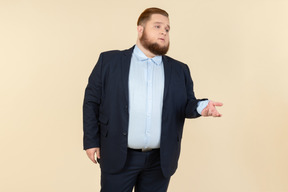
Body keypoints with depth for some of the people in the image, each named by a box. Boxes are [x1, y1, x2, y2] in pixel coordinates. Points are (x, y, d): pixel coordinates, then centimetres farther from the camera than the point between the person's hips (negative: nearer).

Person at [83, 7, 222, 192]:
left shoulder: (180, 70, 9)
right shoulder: (109, 61, 2)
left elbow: (187, 105, 8)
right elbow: (92, 101, 3)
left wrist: (200, 106, -15)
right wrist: (91, 140, -1)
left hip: (160, 161, 3)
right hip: (118, 157, -2)